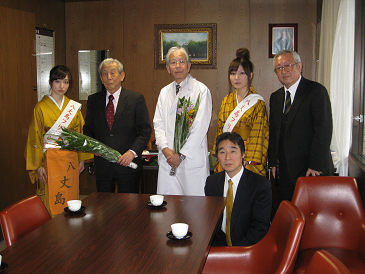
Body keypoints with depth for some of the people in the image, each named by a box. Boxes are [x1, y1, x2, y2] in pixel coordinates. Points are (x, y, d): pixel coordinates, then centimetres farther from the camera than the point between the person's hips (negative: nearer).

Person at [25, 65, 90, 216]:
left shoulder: (74, 106, 8)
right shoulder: (41, 107, -4)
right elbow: (35, 138, -4)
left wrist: (81, 158, 8)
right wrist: (38, 165, -7)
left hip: (71, 159, 4)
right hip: (51, 159, -4)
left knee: (71, 198, 8)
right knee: (52, 200, -1)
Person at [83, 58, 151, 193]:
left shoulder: (136, 99, -1)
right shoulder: (93, 100, 9)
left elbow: (145, 130, -4)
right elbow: (88, 129, 15)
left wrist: (132, 152, -17)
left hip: (127, 164, -3)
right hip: (102, 165, 3)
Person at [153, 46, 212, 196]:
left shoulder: (201, 90, -3)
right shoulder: (164, 92, 14)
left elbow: (200, 127, -10)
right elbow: (158, 124, 11)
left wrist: (182, 155, -12)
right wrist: (165, 148, -6)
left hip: (193, 159, -4)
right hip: (168, 159, 5)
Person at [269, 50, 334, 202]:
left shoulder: (316, 91, -8)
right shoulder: (275, 97, 14)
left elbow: (323, 130, -14)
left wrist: (316, 165, -18)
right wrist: (273, 162, 9)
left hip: (313, 171, -6)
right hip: (285, 171, 6)